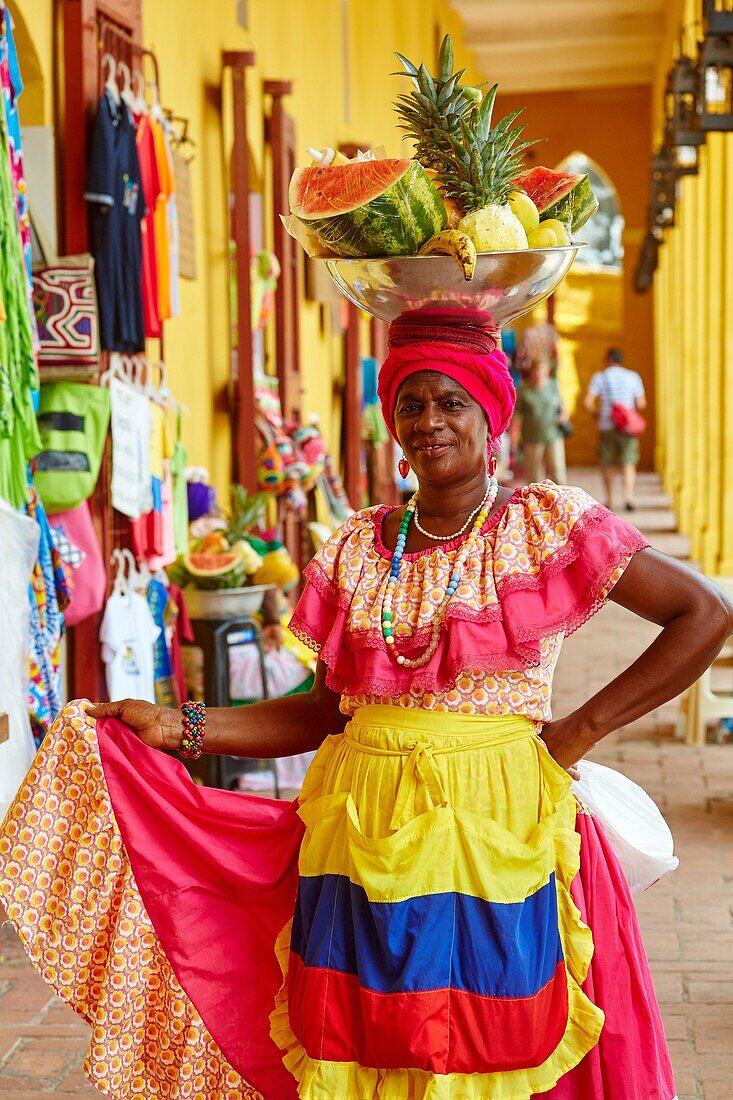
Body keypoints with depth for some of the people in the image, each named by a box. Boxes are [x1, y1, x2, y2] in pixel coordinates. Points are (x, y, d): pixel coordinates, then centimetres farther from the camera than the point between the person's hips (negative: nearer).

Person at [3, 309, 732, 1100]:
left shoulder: (546, 524, -1)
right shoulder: (358, 547, 9)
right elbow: (326, 711, 11)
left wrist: (580, 731, -6)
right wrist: (180, 729, 3)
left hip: (493, 830, -3)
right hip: (362, 831, 3)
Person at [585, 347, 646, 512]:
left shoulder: (599, 377, -1)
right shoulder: (633, 377, 4)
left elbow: (588, 402, -9)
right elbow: (641, 404, 1)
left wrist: (596, 412, 11)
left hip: (606, 426, 0)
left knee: (607, 464, 14)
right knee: (629, 464, -3)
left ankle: (609, 500, 19)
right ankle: (629, 497, -21)